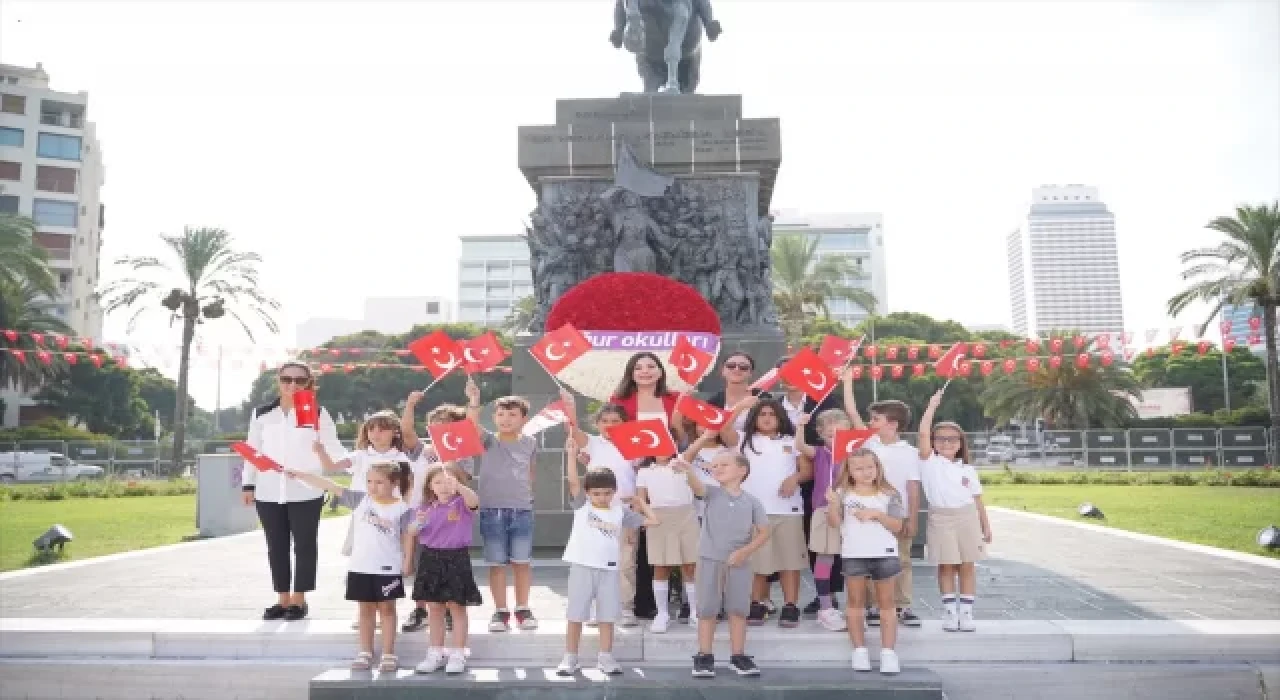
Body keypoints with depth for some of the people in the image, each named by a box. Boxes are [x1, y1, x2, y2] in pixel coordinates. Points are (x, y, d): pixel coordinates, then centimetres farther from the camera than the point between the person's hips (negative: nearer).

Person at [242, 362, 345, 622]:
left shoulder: (318, 413, 0)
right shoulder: (261, 414, 8)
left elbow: (332, 447, -4)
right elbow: (252, 450, 13)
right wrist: (248, 484, 9)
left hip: (305, 492, -3)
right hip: (268, 493, 3)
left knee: (304, 545, 3)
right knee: (276, 547, 10)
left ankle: (299, 599, 14)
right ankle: (283, 599, 20)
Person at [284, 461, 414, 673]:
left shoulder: (402, 509, -8)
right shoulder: (360, 499, -1)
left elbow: (407, 536, -4)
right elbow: (330, 486, -4)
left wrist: (406, 563, -9)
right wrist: (298, 473, -6)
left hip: (387, 568, -3)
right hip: (360, 567, 3)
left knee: (387, 609, 8)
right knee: (366, 609, 13)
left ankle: (388, 655, 14)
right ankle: (365, 652, 23)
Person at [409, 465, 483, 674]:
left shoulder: (461, 504, -6)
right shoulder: (425, 508, 5)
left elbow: (475, 500, -29)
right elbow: (413, 533, 7)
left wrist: (458, 486, -44)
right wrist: (417, 523, -15)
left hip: (456, 558, -4)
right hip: (431, 559, 4)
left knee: (457, 607, 3)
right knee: (435, 608, 12)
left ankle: (458, 654, 13)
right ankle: (436, 653, 23)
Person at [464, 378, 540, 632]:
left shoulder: (530, 444, 7)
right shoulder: (488, 441, -1)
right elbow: (473, 426, -20)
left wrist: (526, 496, 11)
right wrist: (473, 401, -35)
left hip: (522, 511, 2)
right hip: (492, 511, -1)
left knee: (522, 562, 6)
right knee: (497, 563, 5)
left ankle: (523, 609, 20)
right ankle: (501, 611, 15)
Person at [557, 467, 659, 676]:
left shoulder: (620, 512, 5)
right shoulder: (582, 506, 0)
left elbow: (653, 521, 6)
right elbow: (573, 480, -16)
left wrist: (640, 504, 10)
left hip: (609, 570, 2)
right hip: (583, 567, -2)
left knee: (607, 616, 8)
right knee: (575, 615, 4)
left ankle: (606, 657, 20)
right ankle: (570, 658, 14)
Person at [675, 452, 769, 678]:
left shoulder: (752, 501, 0)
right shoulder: (712, 493, -2)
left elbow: (764, 532, 3)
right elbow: (697, 486, -25)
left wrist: (745, 551, -10)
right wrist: (689, 470, -47)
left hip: (739, 563, 1)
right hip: (710, 560, -1)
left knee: (738, 609, 8)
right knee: (707, 609, 4)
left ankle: (738, 656, 21)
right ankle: (704, 657, 14)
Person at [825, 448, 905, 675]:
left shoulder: (888, 495, 0)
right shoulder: (843, 493, 0)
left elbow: (897, 526, -3)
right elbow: (834, 523, -5)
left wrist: (876, 514, -17)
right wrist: (833, 504, -22)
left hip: (884, 554, 0)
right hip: (854, 555, 0)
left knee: (886, 603, 4)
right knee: (855, 601, 8)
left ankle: (888, 652, 8)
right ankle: (860, 650, 17)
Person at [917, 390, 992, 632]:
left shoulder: (967, 469, 8)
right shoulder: (930, 462, -1)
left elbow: (978, 500, 12)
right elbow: (923, 433, -14)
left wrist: (986, 526, 9)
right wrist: (933, 404, -13)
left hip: (967, 517, 2)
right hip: (941, 517, -2)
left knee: (966, 567, 5)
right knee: (946, 567, 2)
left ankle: (966, 613, 12)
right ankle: (950, 613, 10)